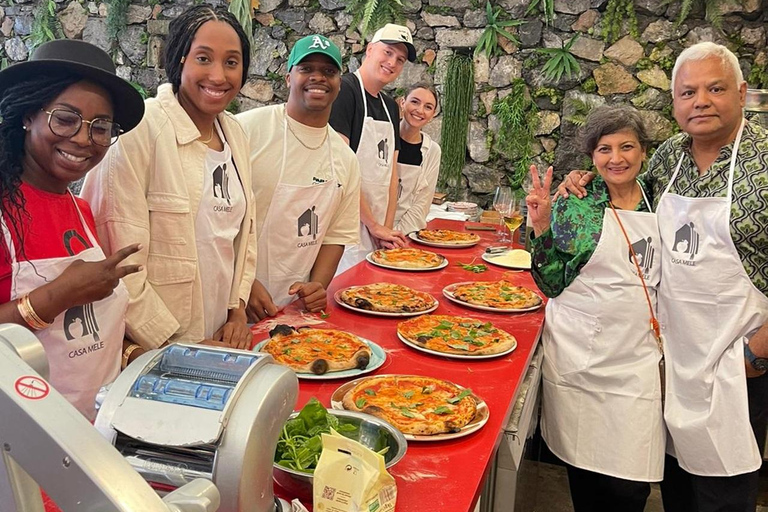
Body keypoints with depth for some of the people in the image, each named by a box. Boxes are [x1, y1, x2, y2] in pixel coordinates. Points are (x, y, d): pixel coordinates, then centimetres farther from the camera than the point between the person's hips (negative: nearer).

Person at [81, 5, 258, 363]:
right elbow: (120, 264, -19)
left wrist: (238, 310, 3)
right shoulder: (140, 130, -17)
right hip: (150, 350, -6)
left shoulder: (235, 133, 4)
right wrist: (175, 346, -15)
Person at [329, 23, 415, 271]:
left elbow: (390, 171, 13)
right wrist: (374, 225, -13)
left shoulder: (390, 106, 16)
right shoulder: (344, 90, -9)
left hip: (374, 231, 8)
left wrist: (387, 228, 1)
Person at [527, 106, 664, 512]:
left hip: (636, 360, 2)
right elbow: (551, 284, -4)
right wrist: (541, 227, -14)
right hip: (577, 355, -1)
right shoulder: (575, 205, -2)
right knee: (581, 464, 9)